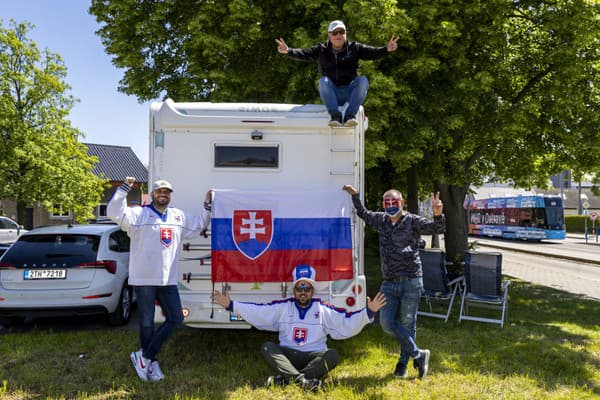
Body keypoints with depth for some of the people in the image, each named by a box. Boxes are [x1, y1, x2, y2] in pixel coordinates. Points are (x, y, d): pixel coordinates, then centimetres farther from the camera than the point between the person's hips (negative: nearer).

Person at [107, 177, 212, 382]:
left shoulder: (179, 217, 13)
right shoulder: (138, 214, -3)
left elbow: (198, 226, 26)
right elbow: (114, 213, -17)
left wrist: (207, 207, 16)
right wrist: (124, 188, -22)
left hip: (168, 280, 6)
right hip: (144, 279, -5)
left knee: (176, 318, 4)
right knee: (147, 323, 5)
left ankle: (144, 356, 14)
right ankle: (151, 363, 20)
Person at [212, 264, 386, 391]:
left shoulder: (324, 310, 6)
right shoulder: (282, 307, 8)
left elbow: (347, 324, 0)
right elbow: (256, 311, 3)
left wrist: (368, 312, -13)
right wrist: (231, 305, -5)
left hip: (315, 356, -1)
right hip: (287, 355, 1)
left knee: (332, 355, -31)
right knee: (267, 347, -26)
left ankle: (284, 378, -37)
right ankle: (303, 380, -41)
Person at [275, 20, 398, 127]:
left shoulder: (354, 48, 10)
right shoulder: (321, 50, 10)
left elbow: (372, 52, -4)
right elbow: (303, 54, -4)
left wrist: (387, 49, -24)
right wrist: (288, 51, -24)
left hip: (350, 92, 0)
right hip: (331, 94, 0)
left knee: (363, 80, -27)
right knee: (323, 81, -29)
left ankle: (350, 115, -36)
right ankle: (335, 115, -39)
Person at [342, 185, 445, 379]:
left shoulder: (413, 221, -2)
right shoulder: (381, 220, 13)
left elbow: (437, 228, -15)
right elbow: (363, 214, 31)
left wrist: (437, 214, -35)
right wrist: (354, 195, 29)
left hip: (411, 282, -5)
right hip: (389, 283, 5)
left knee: (407, 324, 4)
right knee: (387, 323, -3)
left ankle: (403, 363, 23)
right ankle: (418, 355, 13)